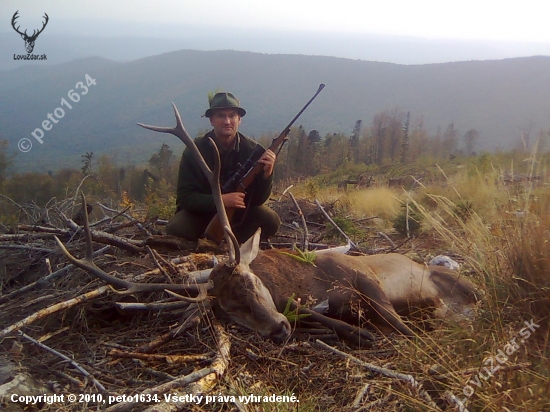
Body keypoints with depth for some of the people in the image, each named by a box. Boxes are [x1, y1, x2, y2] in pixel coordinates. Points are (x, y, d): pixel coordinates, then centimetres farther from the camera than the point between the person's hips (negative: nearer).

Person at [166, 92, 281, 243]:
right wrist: (220, 200, -36)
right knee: (176, 229, -30)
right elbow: (185, 197, -20)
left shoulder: (251, 149, -14)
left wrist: (266, 173, -35)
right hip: (201, 212, -2)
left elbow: (258, 200, -14)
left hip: (239, 213, 2)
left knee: (271, 221, -22)